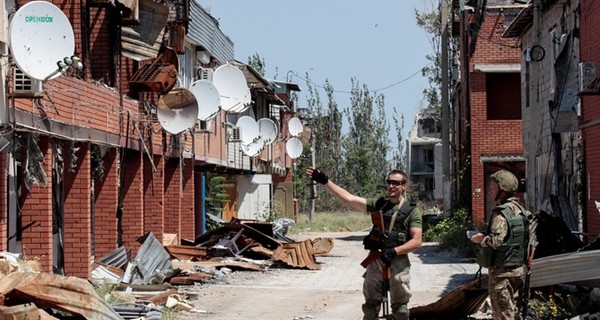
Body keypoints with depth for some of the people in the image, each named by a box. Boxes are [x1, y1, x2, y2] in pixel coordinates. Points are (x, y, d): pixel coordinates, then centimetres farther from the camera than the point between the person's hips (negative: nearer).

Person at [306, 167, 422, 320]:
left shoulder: (412, 211, -3)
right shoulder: (379, 204, 8)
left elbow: (417, 241, -10)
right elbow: (349, 198, 1)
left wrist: (394, 251, -23)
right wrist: (326, 182, -8)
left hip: (398, 262, -4)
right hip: (375, 260, 4)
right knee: (370, 307, 10)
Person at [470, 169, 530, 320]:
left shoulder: (501, 212, -18)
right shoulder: (520, 209, 9)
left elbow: (495, 241, -27)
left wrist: (480, 239, -10)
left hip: (502, 270, -9)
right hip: (518, 268, 9)